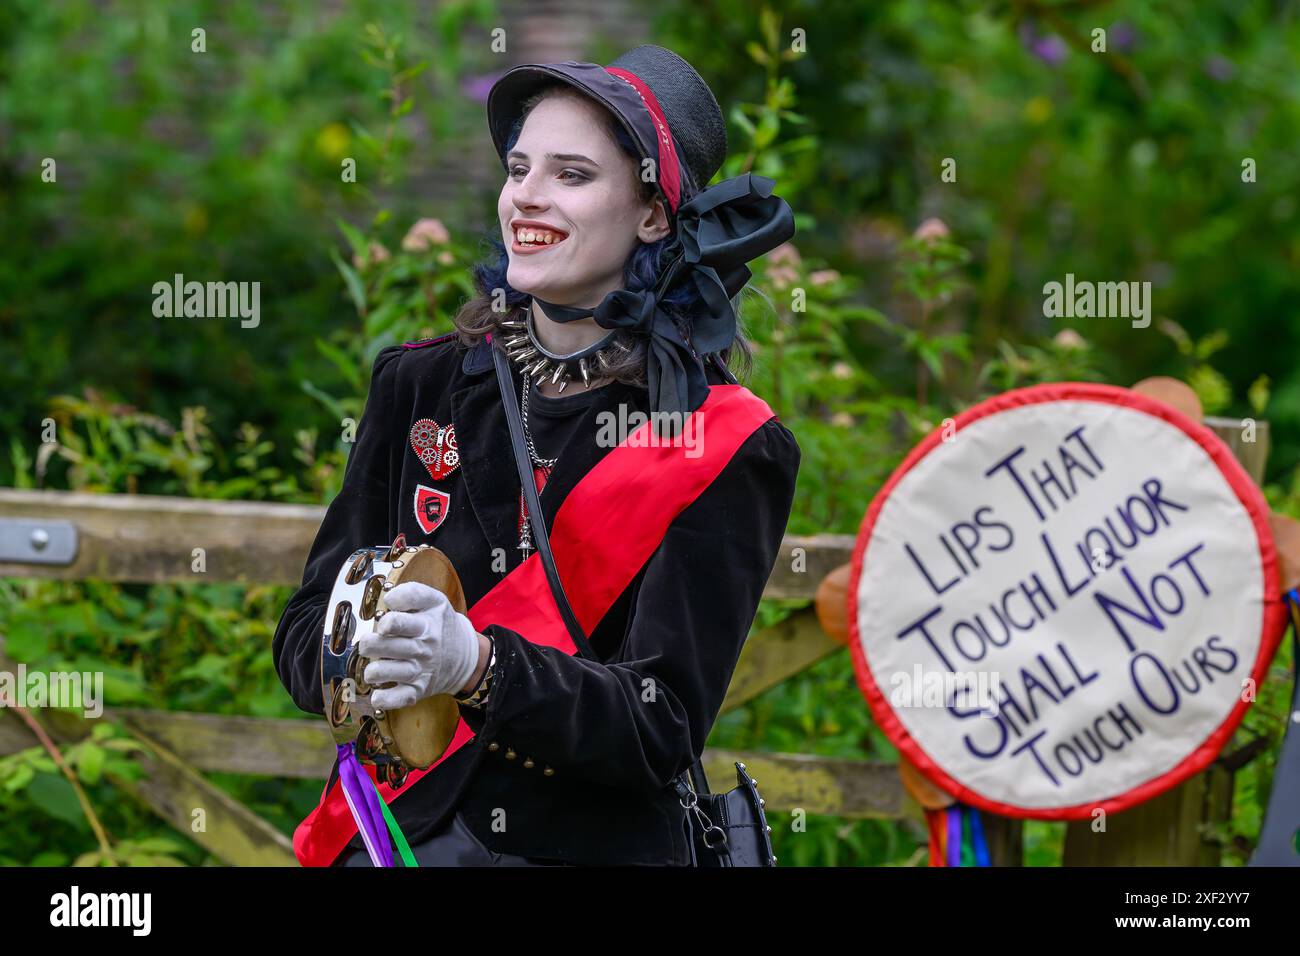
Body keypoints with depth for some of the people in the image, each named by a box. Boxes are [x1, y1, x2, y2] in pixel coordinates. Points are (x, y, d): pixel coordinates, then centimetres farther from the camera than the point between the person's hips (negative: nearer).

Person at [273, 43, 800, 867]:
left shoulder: (726, 447, -5)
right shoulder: (419, 386, 7)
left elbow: (664, 727, -12)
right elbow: (305, 627, 3)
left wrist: (478, 667, -27)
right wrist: (349, 654, -19)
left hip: (598, 844, -5)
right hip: (396, 829, 6)